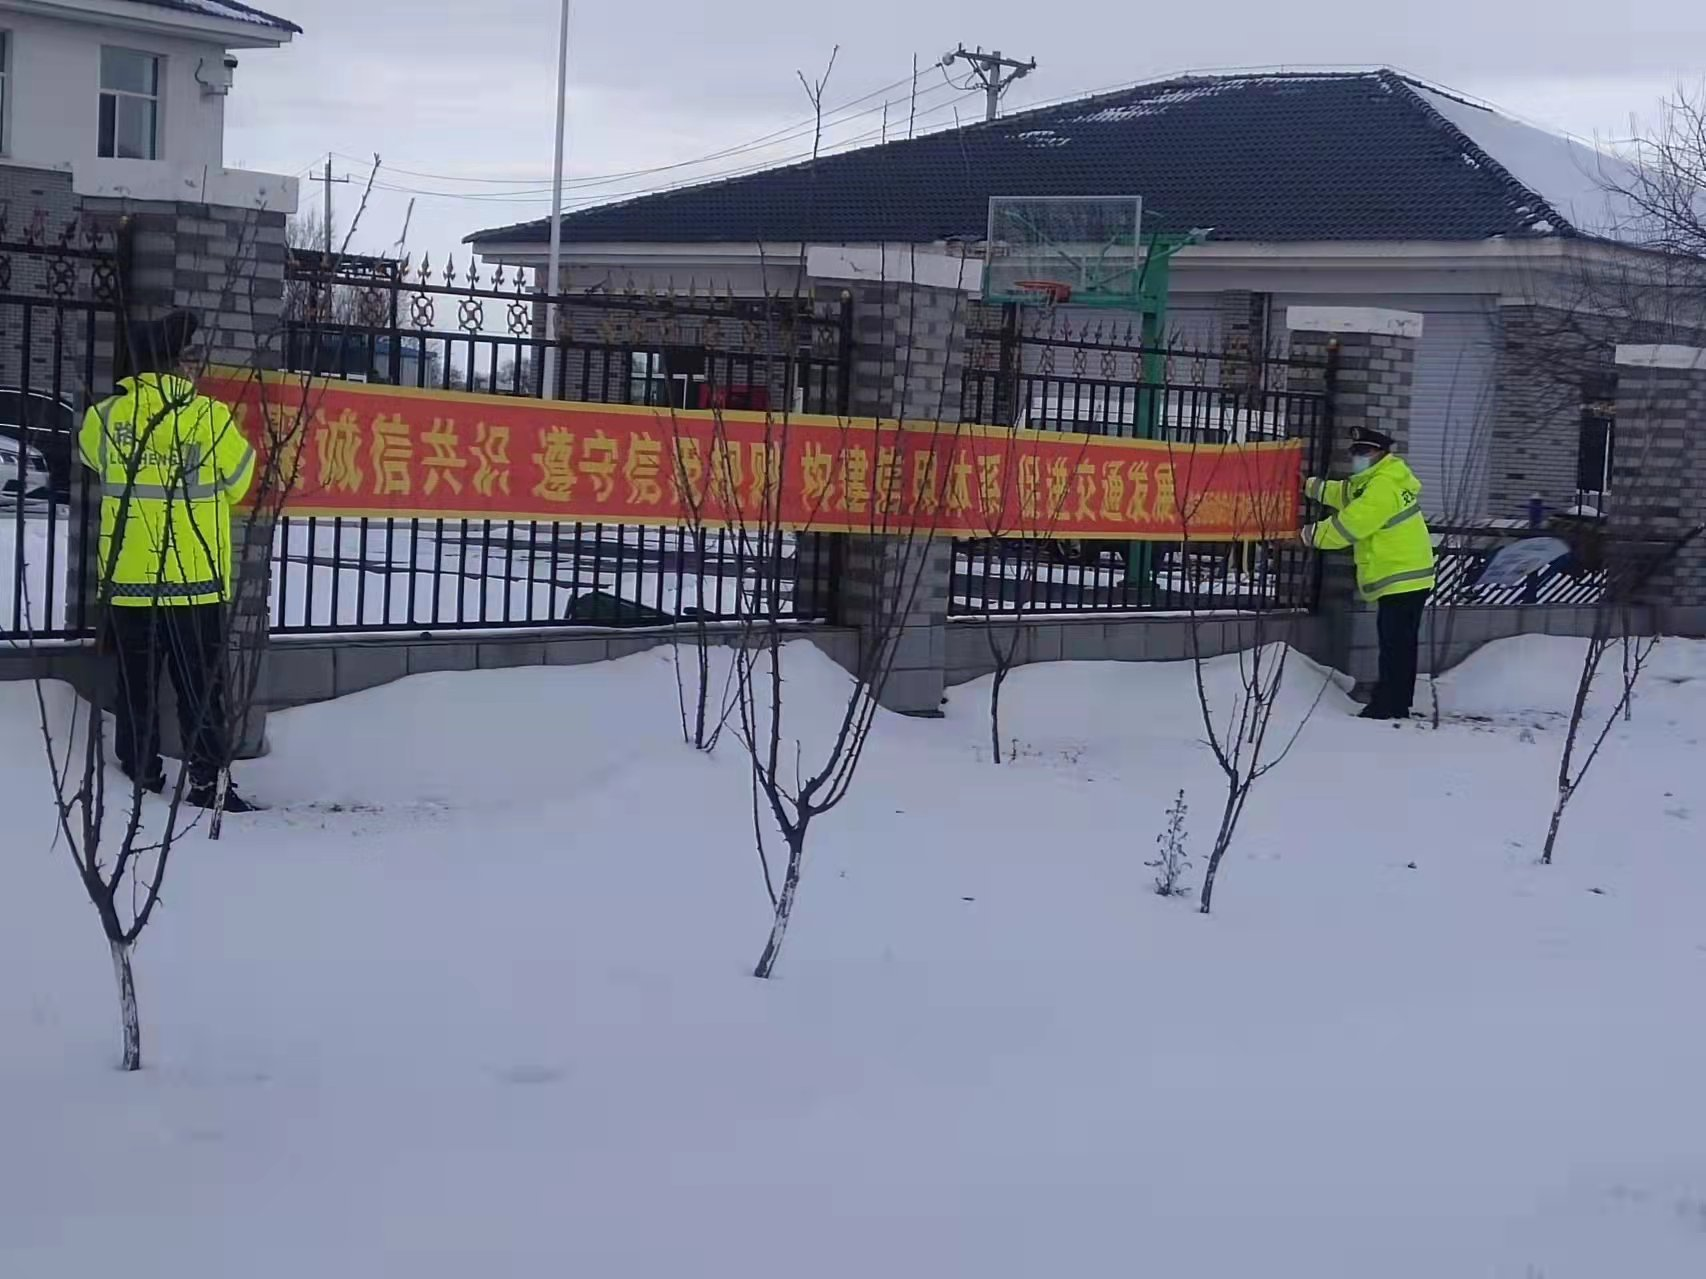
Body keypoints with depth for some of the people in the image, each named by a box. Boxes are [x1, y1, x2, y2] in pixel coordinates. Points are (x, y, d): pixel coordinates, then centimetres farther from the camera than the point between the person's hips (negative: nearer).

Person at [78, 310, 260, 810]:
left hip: (128, 580, 2)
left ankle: (141, 780, 14)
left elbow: (89, 454, 18)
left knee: (136, 688, 11)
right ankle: (208, 782, 6)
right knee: (201, 689, 7)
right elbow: (237, 483, 4)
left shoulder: (106, 416, -4)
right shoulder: (212, 417, -10)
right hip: (197, 581, -2)